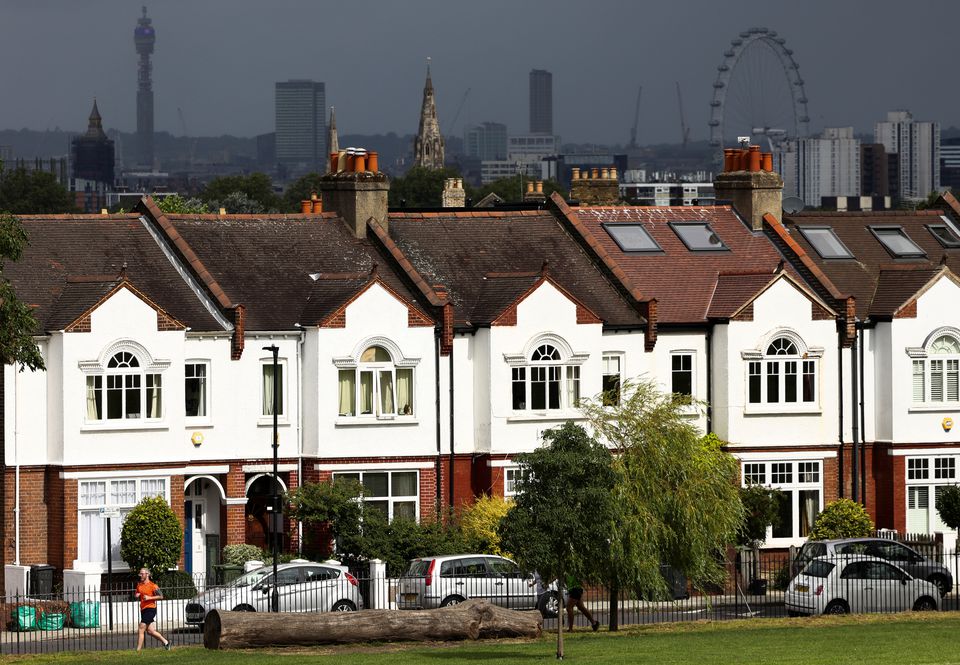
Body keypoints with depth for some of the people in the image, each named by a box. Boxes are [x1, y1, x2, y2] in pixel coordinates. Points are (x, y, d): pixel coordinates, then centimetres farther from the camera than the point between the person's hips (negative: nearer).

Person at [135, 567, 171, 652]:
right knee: (150, 631, 11)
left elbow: (161, 596, -10)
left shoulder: (152, 586, -10)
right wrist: (136, 596, 1)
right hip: (143, 609, 8)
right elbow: (137, 596, 25)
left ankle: (138, 650, -8)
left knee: (141, 630, -11)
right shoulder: (139, 585, 12)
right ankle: (165, 642, 26)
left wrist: (149, 597, -19)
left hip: (150, 609, -8)